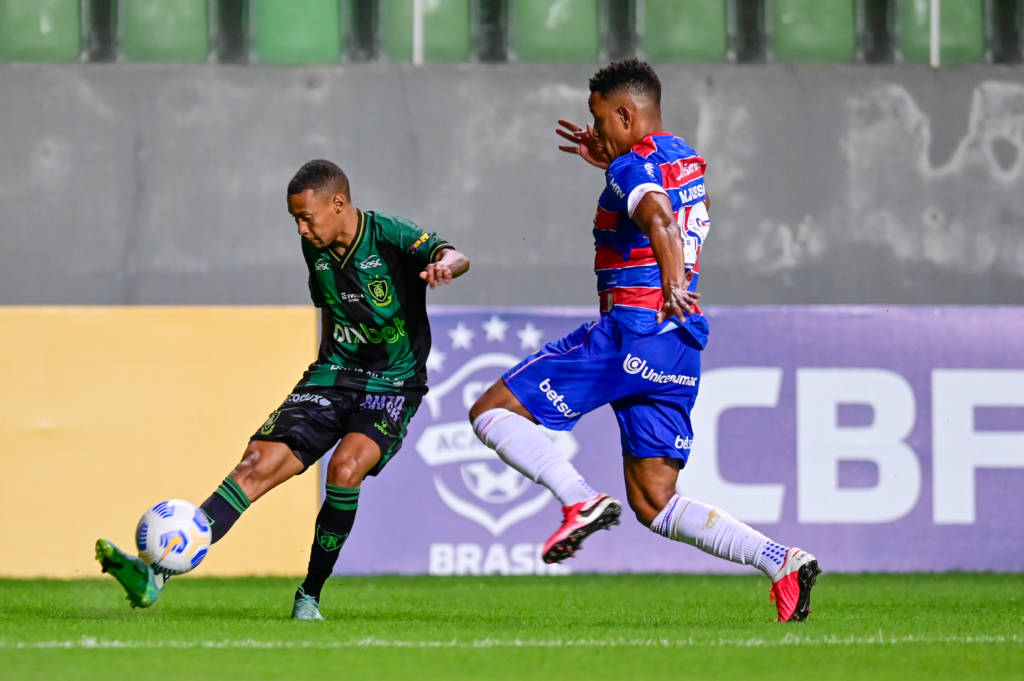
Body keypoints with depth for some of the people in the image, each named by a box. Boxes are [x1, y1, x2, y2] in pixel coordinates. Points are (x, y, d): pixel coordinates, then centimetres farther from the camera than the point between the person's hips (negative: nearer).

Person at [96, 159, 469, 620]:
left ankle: (310, 595, -11)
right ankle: (155, 575, -26)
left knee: (346, 467, -31)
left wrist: (445, 264, -55)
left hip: (392, 387, -5)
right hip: (332, 376, 5)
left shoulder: (390, 236, -15)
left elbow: (456, 258, -32)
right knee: (259, 465, -14)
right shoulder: (316, 248, 4)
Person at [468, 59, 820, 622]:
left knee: (491, 412, -1)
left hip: (632, 328, -9)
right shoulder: (686, 158, 17)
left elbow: (659, 217, -32)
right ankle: (782, 563, -6)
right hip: (683, 348, 9)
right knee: (654, 504, 10)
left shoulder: (632, 168, -9)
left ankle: (581, 502, -20)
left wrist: (672, 282, -47)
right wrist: (609, 163, 40)